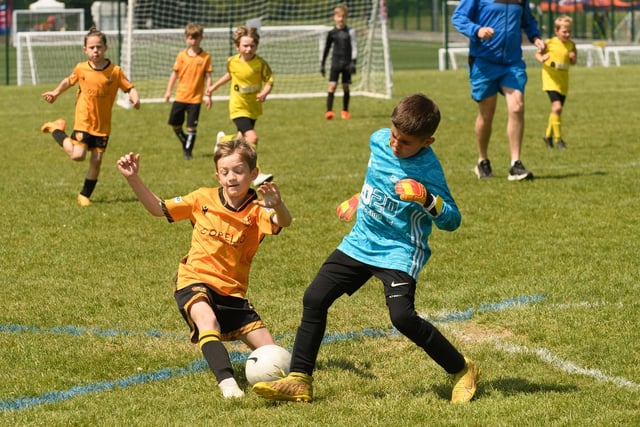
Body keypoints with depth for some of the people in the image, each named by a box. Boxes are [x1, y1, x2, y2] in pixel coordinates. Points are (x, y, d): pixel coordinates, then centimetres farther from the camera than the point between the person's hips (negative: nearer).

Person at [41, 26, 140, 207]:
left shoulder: (115, 71, -7)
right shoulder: (81, 69, -3)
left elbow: (129, 87, -5)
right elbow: (68, 81, 15)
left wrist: (135, 97, -26)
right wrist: (56, 92, 2)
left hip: (103, 125, 1)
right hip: (83, 121, -1)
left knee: (96, 160, 2)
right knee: (77, 155, -13)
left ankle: (85, 195, 18)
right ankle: (56, 129, 14)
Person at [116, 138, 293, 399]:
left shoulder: (257, 210, -9)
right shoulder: (204, 199, -2)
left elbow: (283, 222, -31)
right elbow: (158, 208, 7)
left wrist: (278, 206, -54)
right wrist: (133, 179, -7)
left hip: (232, 292, 2)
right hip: (196, 281, -2)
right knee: (207, 319, -36)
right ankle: (227, 382, -47)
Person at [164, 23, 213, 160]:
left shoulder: (206, 57, -3)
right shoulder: (181, 55, 3)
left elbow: (208, 77, -1)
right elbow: (175, 73, 8)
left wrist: (208, 96, -5)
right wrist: (168, 91, 6)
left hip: (195, 98, -3)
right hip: (180, 96, 3)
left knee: (192, 126, -4)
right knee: (175, 123, 7)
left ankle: (188, 151, 9)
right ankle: (185, 143, 30)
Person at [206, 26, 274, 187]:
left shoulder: (261, 63, -11)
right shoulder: (232, 62, -5)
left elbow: (269, 82, -9)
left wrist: (264, 93, -29)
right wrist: (214, 86, 26)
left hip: (253, 107, 2)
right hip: (238, 107, -2)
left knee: (243, 140, 19)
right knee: (252, 137, -21)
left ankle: (223, 140, 53)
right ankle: (256, 174, -18)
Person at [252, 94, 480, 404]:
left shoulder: (427, 169, -20)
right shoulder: (379, 140, -1)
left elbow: (451, 221, -18)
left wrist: (426, 198, -35)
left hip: (399, 251, -7)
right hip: (361, 242, 7)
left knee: (402, 316, -24)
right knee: (314, 299, 2)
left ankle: (462, 370, -4)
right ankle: (299, 381, 9)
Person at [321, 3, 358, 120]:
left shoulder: (350, 32, 0)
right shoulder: (331, 33, 5)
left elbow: (354, 47, -1)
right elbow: (326, 49, 13)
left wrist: (353, 62, -12)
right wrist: (322, 64, 12)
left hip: (347, 63, 0)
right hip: (335, 63, 0)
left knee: (346, 87, 4)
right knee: (332, 86, -11)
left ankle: (345, 111, 18)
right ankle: (329, 111, -14)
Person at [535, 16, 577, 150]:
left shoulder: (571, 45, 3)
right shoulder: (550, 43, -9)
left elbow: (573, 63, 15)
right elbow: (538, 53, 4)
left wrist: (573, 58, -8)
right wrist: (541, 58, -18)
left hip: (563, 81, 5)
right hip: (551, 79, -5)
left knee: (557, 110, 12)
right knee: (557, 106, -20)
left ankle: (548, 135, 33)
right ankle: (558, 138, -12)